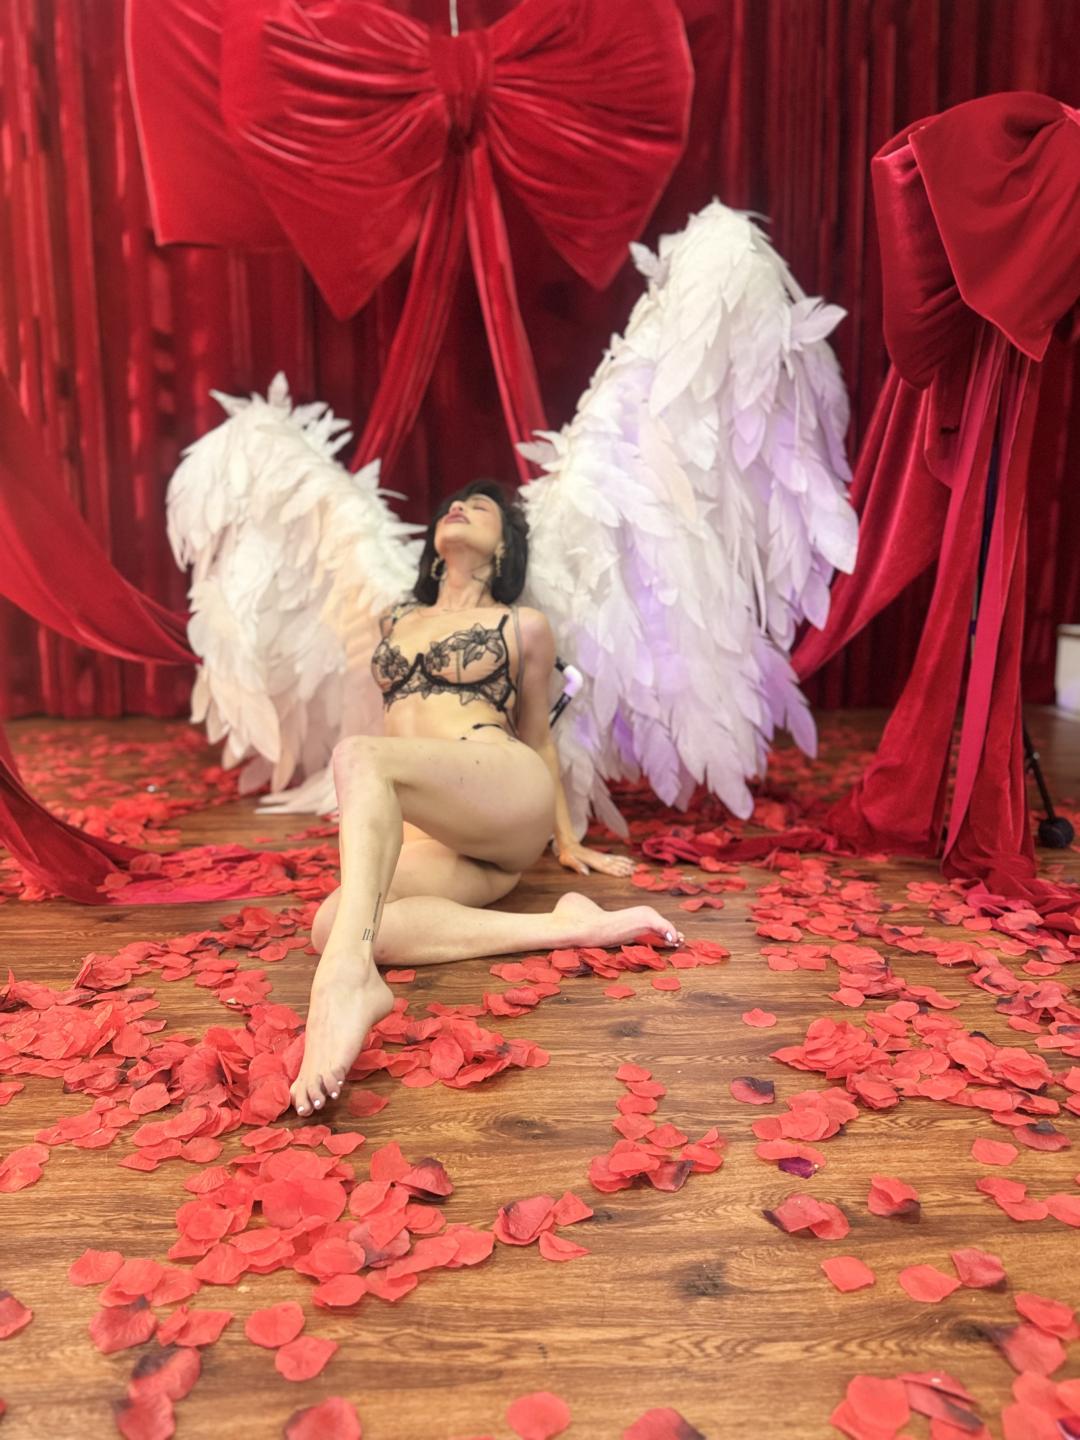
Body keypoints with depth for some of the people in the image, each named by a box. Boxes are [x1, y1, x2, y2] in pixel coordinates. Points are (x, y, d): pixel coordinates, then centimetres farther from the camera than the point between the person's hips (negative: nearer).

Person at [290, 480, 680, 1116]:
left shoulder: (526, 627, 16)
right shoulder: (396, 621, 29)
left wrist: (567, 842, 26)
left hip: (505, 789, -4)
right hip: (427, 835, 4)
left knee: (358, 754, -32)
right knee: (333, 925, -28)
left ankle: (346, 980, -54)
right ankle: (560, 928, -33)